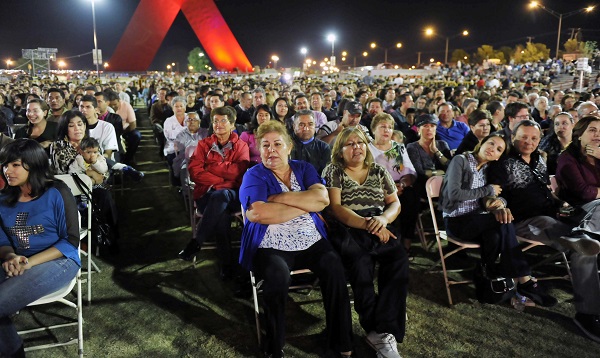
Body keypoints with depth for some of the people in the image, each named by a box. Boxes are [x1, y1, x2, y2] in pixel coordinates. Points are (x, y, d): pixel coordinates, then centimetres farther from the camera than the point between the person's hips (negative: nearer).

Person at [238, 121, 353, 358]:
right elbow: (257, 213, -21)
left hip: (311, 242, 3)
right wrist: (305, 205, -11)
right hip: (272, 246, -3)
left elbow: (322, 198, -8)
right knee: (278, 276, -32)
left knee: (334, 267, -23)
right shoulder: (254, 175, -1)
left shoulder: (304, 169, 11)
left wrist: (280, 198, -14)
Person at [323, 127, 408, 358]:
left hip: (379, 227, 4)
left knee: (399, 260, -28)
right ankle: (381, 331, -22)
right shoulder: (332, 171, 7)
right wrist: (366, 224, -18)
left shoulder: (379, 171, 19)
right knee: (361, 265, -35)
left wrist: (383, 219, -9)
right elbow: (334, 207, -5)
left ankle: (384, 330, -25)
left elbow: (395, 203, 15)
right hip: (347, 229, -3)